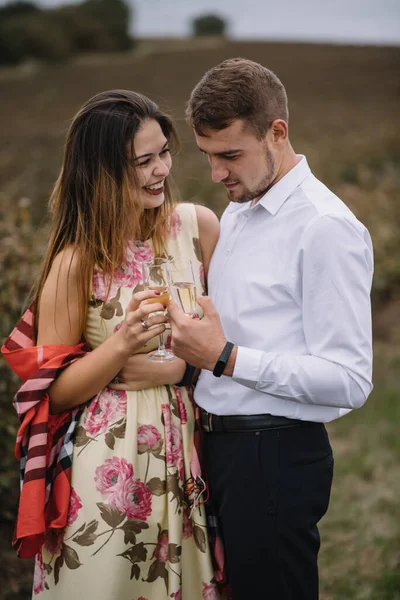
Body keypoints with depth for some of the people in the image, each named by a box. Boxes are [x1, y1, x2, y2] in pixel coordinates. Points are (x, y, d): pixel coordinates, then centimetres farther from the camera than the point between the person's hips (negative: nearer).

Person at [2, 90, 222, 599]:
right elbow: (55, 391, -6)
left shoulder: (198, 226, -3)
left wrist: (184, 364, -11)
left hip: (188, 448, 3)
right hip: (110, 460, -3)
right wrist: (122, 344, -22)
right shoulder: (77, 261, -11)